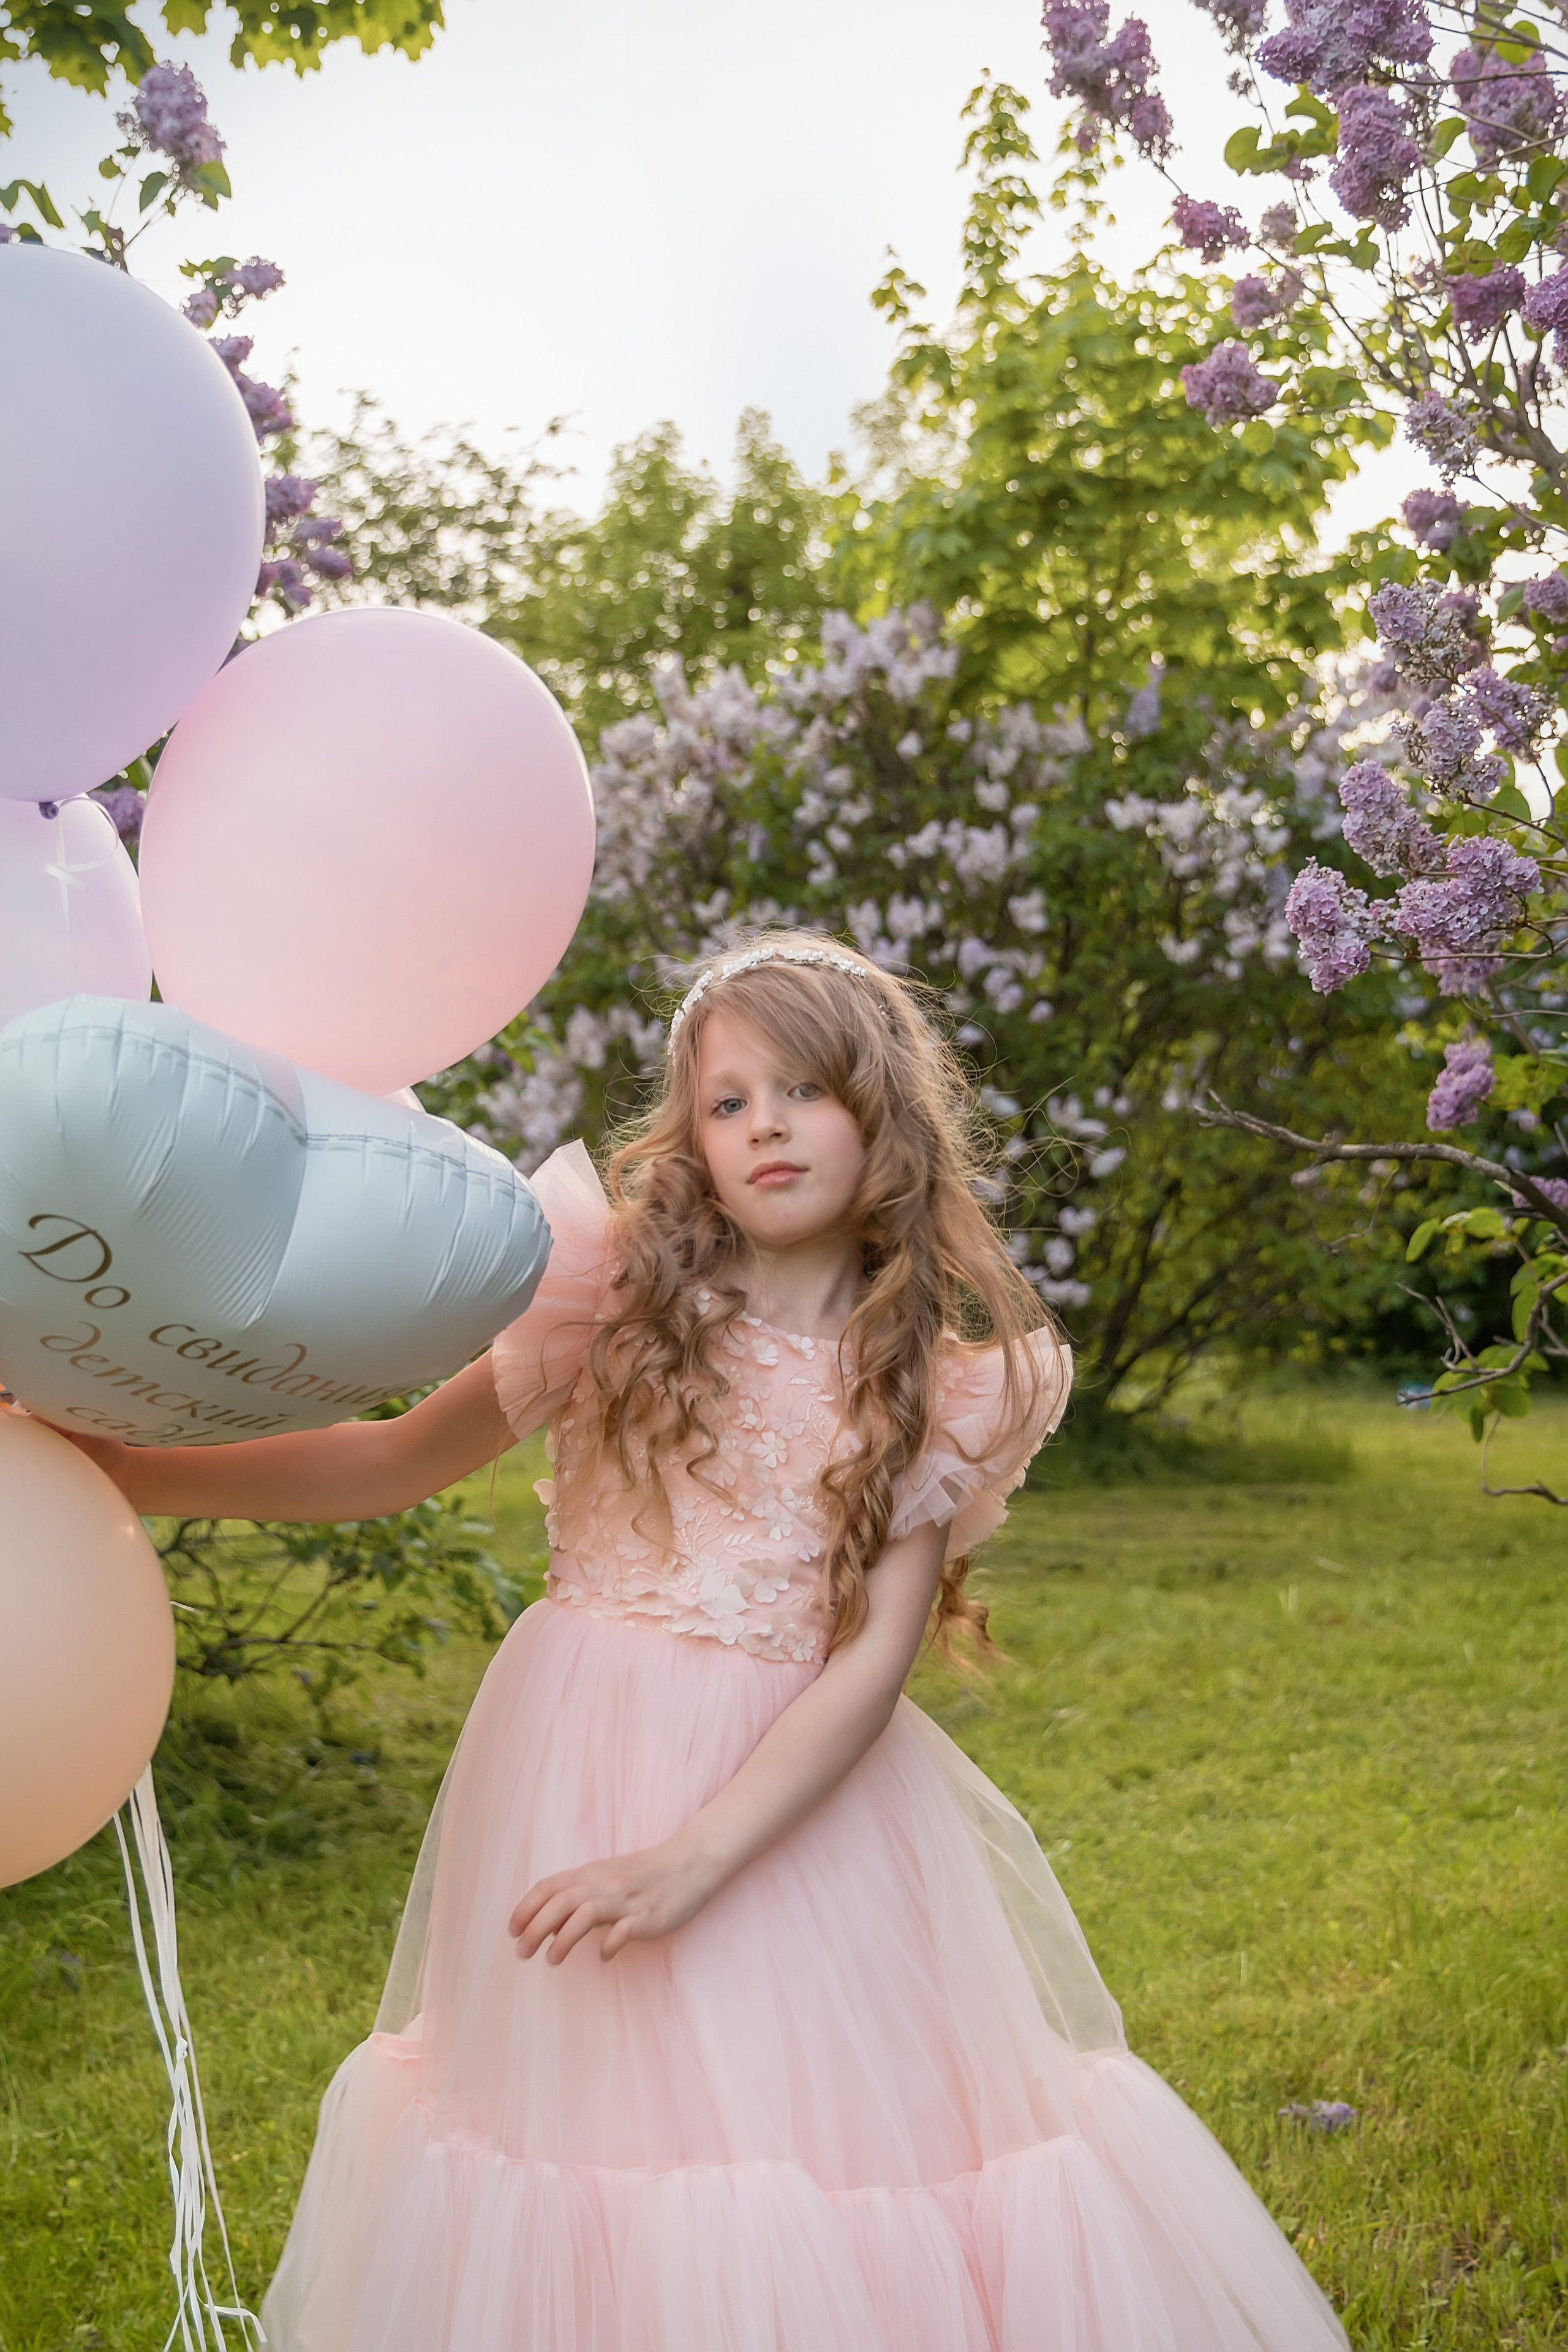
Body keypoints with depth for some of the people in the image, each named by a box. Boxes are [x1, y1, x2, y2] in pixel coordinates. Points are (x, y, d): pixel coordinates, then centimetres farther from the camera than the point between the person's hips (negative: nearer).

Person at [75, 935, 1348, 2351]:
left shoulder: (937, 1389, -1)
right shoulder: (620, 1298, 0)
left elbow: (873, 1661, -8)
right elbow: (402, 1459, 2)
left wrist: (693, 1860, -20)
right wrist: (112, 1465, -6)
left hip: (797, 1789, 0)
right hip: (575, 1764, 1)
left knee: (831, 2110, 2)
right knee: (588, 2108, 9)